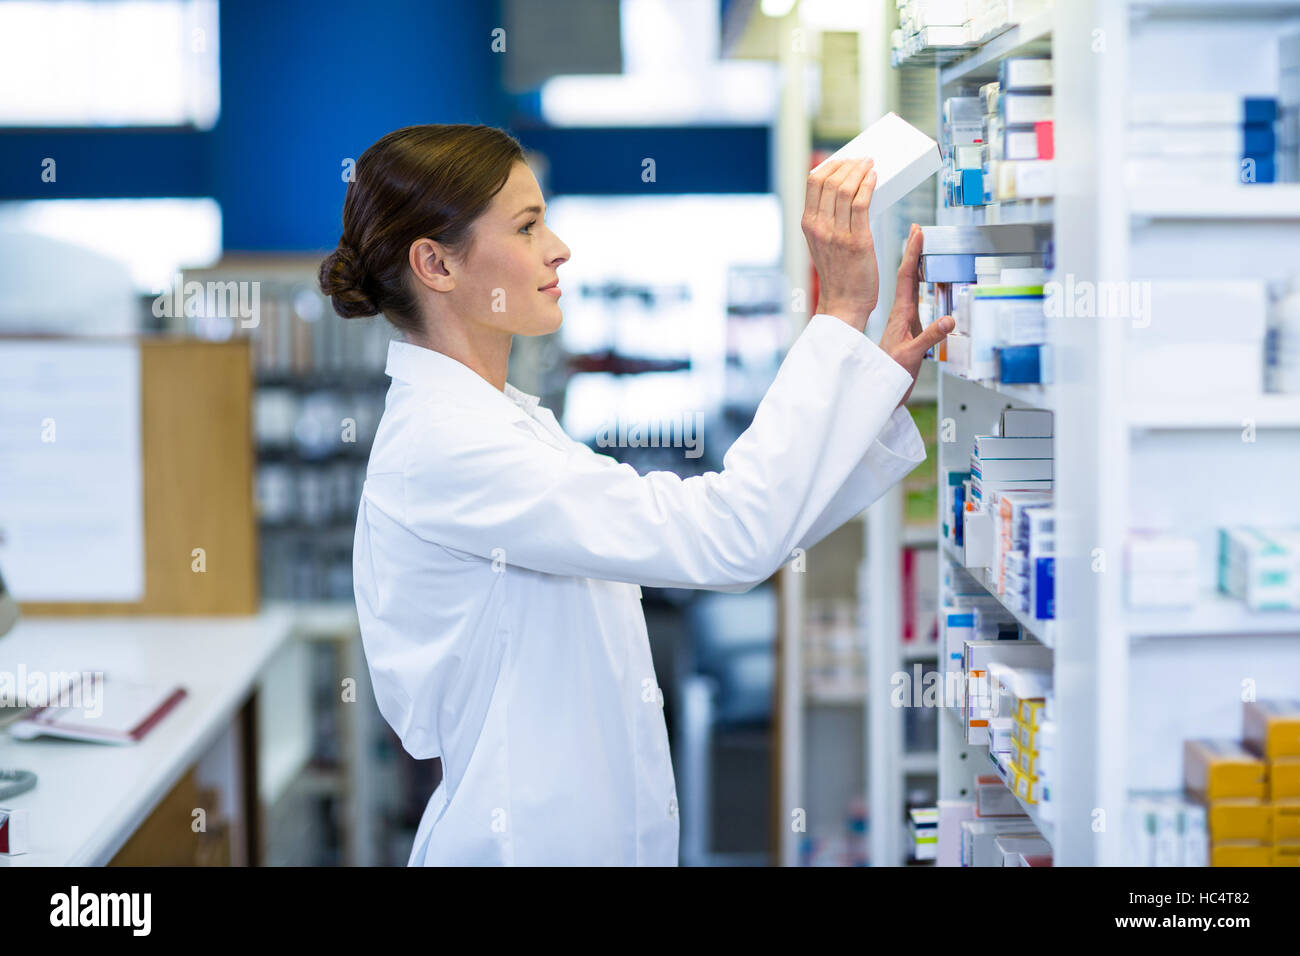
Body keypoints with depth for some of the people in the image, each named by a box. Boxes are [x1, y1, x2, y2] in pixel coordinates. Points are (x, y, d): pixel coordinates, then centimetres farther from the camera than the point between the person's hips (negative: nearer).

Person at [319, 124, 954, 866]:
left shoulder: (507, 420, 9)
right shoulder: (441, 446, -20)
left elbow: (727, 542, 7)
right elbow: (731, 539, -27)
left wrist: (886, 371, 0)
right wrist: (842, 314, -22)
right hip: (525, 843, -9)